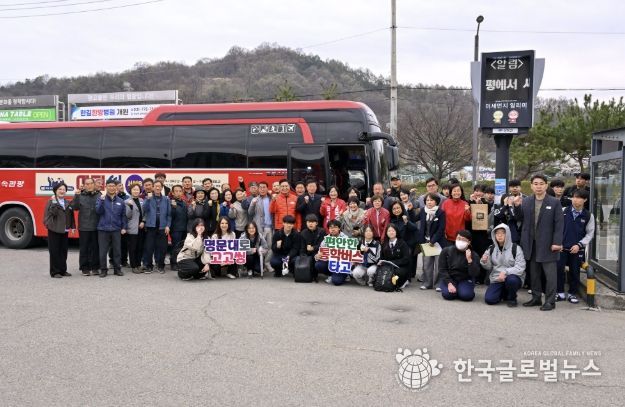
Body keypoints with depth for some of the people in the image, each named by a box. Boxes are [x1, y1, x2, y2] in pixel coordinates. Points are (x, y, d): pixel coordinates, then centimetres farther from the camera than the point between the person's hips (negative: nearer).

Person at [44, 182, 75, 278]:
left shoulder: (67, 203, 13)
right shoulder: (51, 201, -3)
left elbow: (71, 215, 16)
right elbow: (51, 213, -16)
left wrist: (72, 226, 9)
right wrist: (54, 203, -24)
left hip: (64, 230, 5)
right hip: (54, 230, -5)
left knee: (63, 251, 10)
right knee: (54, 251, -2)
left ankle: (63, 270, 19)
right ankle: (54, 272, 4)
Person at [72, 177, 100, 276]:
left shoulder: (99, 196, 5)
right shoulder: (80, 196, 2)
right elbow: (74, 207, -12)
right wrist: (76, 196, -19)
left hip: (96, 227, 1)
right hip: (84, 227, -1)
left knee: (95, 248, 7)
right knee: (84, 248, 4)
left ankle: (95, 268, 17)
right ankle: (85, 268, 13)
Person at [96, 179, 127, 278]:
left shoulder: (120, 201, 7)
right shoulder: (101, 199, 2)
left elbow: (123, 215, 9)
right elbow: (98, 211, -10)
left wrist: (124, 227, 4)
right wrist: (102, 201, -21)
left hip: (116, 229, 2)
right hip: (103, 229, -1)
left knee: (117, 250, 6)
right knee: (103, 251, 2)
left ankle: (117, 269, 17)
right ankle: (103, 270, 12)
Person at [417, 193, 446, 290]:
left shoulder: (441, 213, -6)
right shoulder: (423, 212, 7)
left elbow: (441, 229, -11)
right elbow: (422, 227, 13)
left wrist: (433, 241, -13)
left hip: (438, 242, -4)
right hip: (426, 241, 4)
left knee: (438, 264, -3)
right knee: (426, 264, 5)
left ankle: (438, 284, 5)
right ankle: (427, 283, 14)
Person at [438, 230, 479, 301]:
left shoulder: (474, 255, -6)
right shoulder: (446, 251, -4)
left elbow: (474, 274, -16)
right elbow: (442, 270, -6)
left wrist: (469, 260, -29)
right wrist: (449, 283, -19)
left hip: (465, 280, 0)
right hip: (449, 279, 0)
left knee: (466, 295, -28)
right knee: (448, 294, -27)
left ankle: (460, 290, 8)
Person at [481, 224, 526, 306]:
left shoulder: (515, 248, -9)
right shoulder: (491, 249, 4)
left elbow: (520, 267, -15)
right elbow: (489, 267, 9)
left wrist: (505, 272, -28)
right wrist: (484, 262, -13)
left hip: (513, 277, -3)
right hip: (496, 279, 3)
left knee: (511, 280, -39)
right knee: (489, 299, -16)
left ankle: (512, 298, -5)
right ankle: (504, 293, 19)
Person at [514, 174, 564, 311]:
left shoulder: (555, 202, -4)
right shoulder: (526, 201, 6)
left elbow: (559, 224, -6)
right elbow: (521, 219, 8)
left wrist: (557, 242, -13)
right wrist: (517, 206, -8)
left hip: (548, 244, -4)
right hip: (531, 244, 4)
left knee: (550, 274, 1)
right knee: (534, 273, 13)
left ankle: (550, 301, 9)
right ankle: (536, 298, 24)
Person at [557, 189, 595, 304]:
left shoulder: (588, 216, -1)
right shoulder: (563, 211, -2)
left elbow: (590, 233, 4)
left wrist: (579, 245, -6)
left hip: (577, 249, 0)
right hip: (561, 247, 0)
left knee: (574, 272, 6)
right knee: (559, 269, -4)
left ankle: (572, 294, 21)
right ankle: (560, 293, 10)